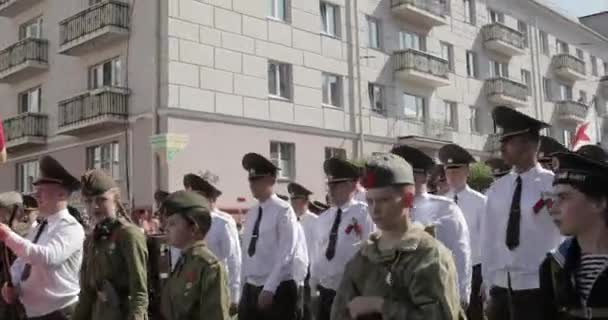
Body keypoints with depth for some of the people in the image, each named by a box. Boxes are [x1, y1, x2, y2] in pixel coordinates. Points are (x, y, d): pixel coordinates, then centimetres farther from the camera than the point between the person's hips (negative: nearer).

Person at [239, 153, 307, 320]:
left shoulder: (283, 210, -11)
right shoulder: (251, 213, 9)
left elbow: (286, 254, -15)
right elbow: (247, 253, 13)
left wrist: (269, 289, -18)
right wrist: (245, 286, 9)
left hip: (278, 290, -6)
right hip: (250, 289, 6)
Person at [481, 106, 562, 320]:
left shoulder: (553, 185, -9)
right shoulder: (497, 189, 3)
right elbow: (488, 240, 4)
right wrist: (488, 287, 2)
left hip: (538, 289, -4)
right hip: (500, 288, 4)